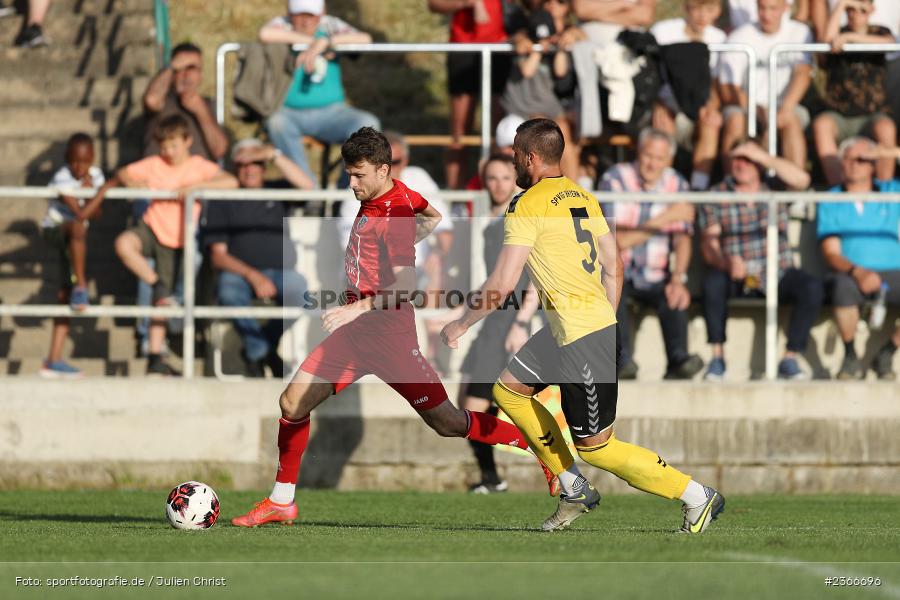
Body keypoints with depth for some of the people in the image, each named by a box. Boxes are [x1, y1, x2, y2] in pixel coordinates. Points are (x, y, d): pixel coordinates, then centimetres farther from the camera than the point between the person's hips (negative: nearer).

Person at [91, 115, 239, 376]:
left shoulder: (199, 166, -2)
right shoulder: (154, 165, 3)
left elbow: (231, 182, -15)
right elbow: (122, 174, 10)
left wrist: (196, 186, -24)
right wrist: (129, 182, -14)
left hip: (175, 240, -1)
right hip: (151, 227, 1)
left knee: (162, 302, 3)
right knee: (124, 244, -35)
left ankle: (155, 359, 11)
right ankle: (158, 286, -17)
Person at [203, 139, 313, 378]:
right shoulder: (222, 203, 10)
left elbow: (308, 187, -7)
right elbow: (218, 256, 0)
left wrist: (275, 156, -11)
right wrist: (253, 276, -16)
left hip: (279, 272, 1)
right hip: (239, 274, -1)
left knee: (298, 287, -35)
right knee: (228, 289, -38)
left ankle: (265, 343, -6)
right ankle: (259, 352, -13)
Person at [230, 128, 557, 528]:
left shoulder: (396, 213, -19)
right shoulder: (378, 197, 7)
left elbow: (405, 287, -26)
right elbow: (433, 217, 27)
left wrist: (356, 309, -36)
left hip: (388, 334, -8)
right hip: (354, 331, 8)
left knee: (446, 423, -3)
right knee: (292, 403, -1)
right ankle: (282, 502, 10)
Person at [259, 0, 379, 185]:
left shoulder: (330, 26, 7)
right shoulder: (284, 25, 3)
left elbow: (365, 39, -12)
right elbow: (266, 34, -23)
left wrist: (324, 42, -24)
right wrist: (310, 41, -17)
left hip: (331, 111, 2)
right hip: (290, 112, -2)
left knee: (368, 124, -27)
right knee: (277, 123, -37)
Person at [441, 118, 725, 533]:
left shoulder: (527, 206, -13)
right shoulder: (582, 197, 12)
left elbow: (502, 285, -16)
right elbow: (615, 267, 16)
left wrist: (460, 325, -3)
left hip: (584, 342, -9)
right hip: (600, 324, 9)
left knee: (595, 446, -1)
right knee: (508, 390, 18)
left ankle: (698, 497, 3)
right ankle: (573, 488, 18)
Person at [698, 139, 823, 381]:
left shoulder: (775, 188, 6)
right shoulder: (716, 197, 3)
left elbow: (801, 180, -17)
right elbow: (708, 245, -6)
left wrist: (763, 156, -18)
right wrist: (727, 262, -28)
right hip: (736, 275, -1)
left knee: (812, 288, -26)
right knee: (713, 281, -34)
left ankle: (790, 360, -19)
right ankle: (717, 358, -22)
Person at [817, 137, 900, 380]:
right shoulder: (830, 202, 11)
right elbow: (831, 253, -1)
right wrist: (858, 272, -22)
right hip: (851, 275, -2)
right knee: (844, 286, -39)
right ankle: (850, 357, -18)